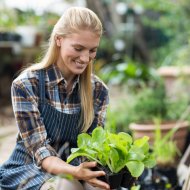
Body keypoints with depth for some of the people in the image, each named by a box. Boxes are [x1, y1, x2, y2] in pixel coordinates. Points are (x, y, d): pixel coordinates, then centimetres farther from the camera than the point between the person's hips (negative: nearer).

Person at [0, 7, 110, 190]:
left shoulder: (98, 90, -2)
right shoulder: (26, 84, -15)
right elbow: (39, 149, -19)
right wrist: (75, 171, -39)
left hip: (72, 169, 3)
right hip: (29, 169, -3)